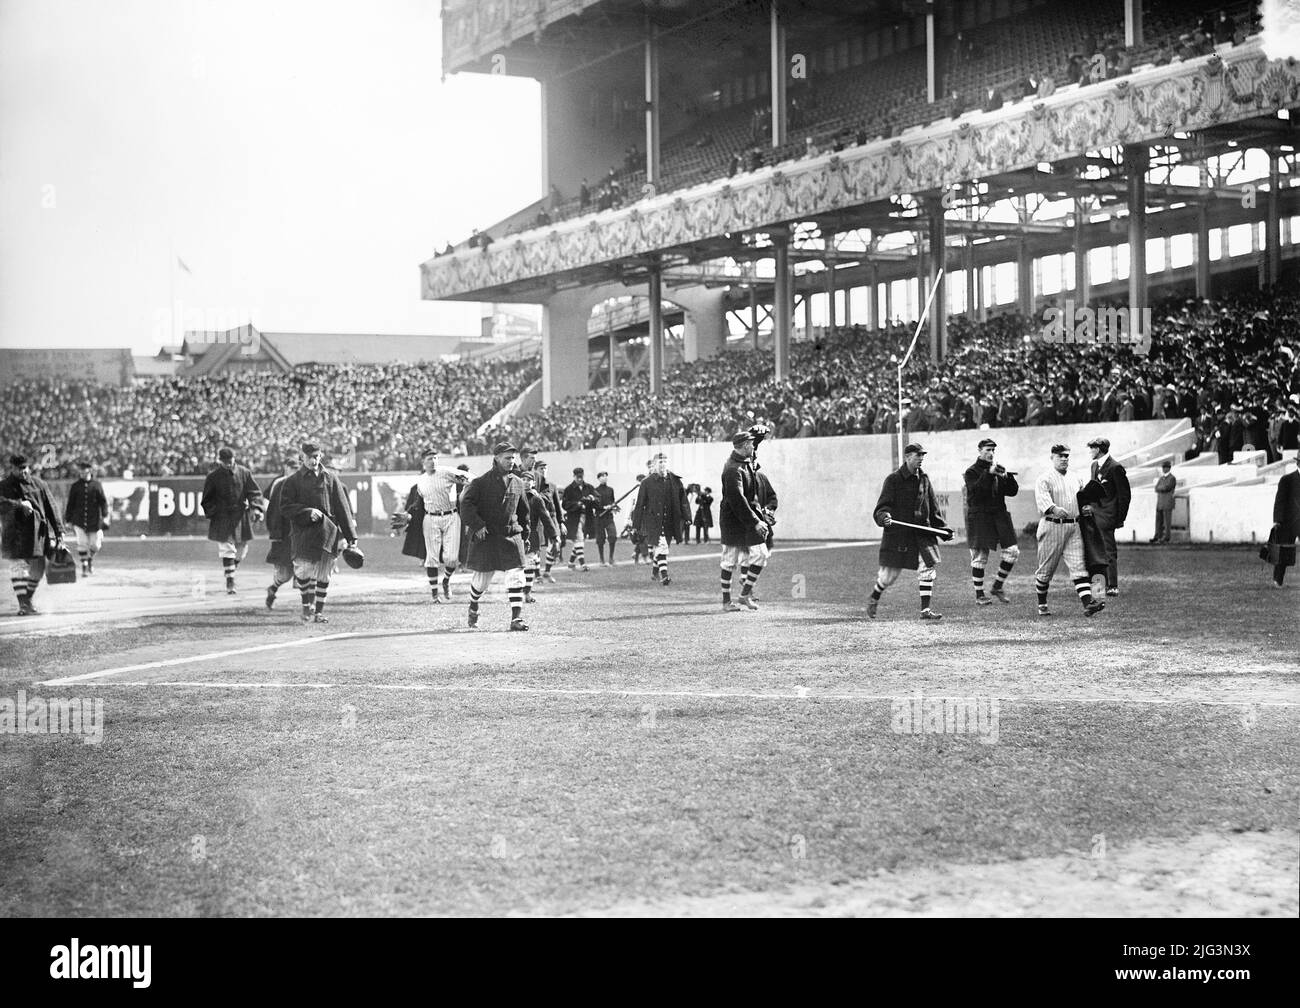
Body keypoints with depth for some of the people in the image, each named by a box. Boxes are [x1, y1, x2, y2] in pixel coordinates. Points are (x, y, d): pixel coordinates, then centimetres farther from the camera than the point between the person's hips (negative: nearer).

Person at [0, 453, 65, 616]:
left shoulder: (38, 484, 9)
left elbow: (51, 508, 9)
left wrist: (59, 532, 4)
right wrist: (19, 505, -28)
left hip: (38, 533, 3)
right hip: (15, 534, -3)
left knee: (38, 569, 6)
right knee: (18, 567, -7)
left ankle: (28, 599, 24)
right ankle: (23, 604, -4)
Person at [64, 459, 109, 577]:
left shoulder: (97, 485, 5)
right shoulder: (75, 486, 6)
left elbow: (103, 501, 2)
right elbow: (70, 504, 8)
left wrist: (105, 516, -8)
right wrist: (68, 520, 6)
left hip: (94, 521, 0)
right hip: (79, 521, 0)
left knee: (95, 545, 2)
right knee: (82, 544, -9)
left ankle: (90, 558, 33)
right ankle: (84, 567, 1)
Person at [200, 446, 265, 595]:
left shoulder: (244, 473, 2)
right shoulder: (213, 477, -2)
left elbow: (254, 493, 4)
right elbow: (207, 499, 5)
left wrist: (256, 508, -11)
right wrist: (212, 513, -9)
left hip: (240, 517, 3)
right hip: (222, 520, -3)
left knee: (241, 550, 10)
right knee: (227, 550, -9)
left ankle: (231, 572, 35)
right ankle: (230, 583, -6)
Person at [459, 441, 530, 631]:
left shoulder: (518, 483, 10)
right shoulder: (482, 482, -6)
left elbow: (523, 509, 23)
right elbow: (466, 503, -12)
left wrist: (524, 529, 24)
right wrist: (477, 525, -21)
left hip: (511, 536, 3)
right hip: (486, 537, -3)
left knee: (515, 576, -10)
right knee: (482, 578, 6)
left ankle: (516, 618, -11)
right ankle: (473, 606, 37)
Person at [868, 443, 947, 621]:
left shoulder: (923, 478, 10)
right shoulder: (893, 479, -7)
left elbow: (933, 506, 18)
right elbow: (883, 505, -11)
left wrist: (940, 526, 16)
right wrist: (884, 516, -32)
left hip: (922, 530, 5)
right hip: (897, 532, -5)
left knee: (928, 567, -7)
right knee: (891, 573, 0)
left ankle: (925, 609, -2)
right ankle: (873, 599, 28)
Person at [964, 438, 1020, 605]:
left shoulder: (999, 469, 14)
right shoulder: (972, 472, -1)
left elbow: (1013, 491, 8)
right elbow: (976, 490, -19)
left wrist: (1008, 477, -10)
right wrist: (988, 474, -25)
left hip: (999, 514, 5)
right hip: (979, 515, -5)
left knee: (1012, 551, -3)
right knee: (980, 556, -2)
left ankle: (997, 587, 13)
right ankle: (979, 595, 7)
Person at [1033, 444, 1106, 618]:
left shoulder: (1076, 479, 16)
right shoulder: (1044, 480, -4)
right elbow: (1042, 498, -22)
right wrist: (1054, 509, -41)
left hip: (1074, 527, 4)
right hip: (1052, 526, -4)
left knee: (1079, 566, -7)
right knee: (1046, 568, 4)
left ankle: (1088, 603, -17)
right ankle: (1042, 604, 21)